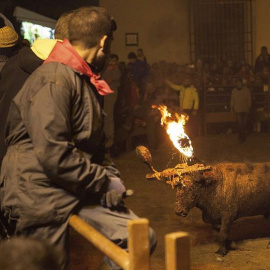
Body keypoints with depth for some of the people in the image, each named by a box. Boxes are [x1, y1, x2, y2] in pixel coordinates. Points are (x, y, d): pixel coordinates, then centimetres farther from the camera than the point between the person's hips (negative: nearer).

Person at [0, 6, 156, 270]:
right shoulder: (54, 79, -18)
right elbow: (53, 154, -27)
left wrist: (111, 176, 2)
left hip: (79, 189, 9)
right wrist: (104, 183, -17)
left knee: (142, 239, -2)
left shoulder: (86, 81, 15)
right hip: (41, 195, -9)